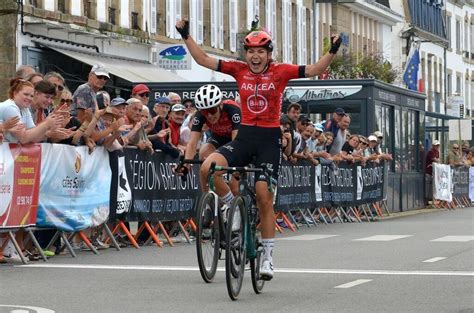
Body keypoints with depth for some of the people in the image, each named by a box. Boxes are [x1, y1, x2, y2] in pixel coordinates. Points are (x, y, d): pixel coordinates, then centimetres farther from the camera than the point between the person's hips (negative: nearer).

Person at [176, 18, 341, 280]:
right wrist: (186, 36, -5)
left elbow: (314, 70, -5)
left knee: (265, 199, -5)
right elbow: (203, 60, 4)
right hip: (244, 136, 2)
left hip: (269, 139, -2)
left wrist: (332, 51, -20)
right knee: (208, 167, -23)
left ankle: (268, 256, 7)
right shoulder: (239, 70, 3)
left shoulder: (280, 71, -2)